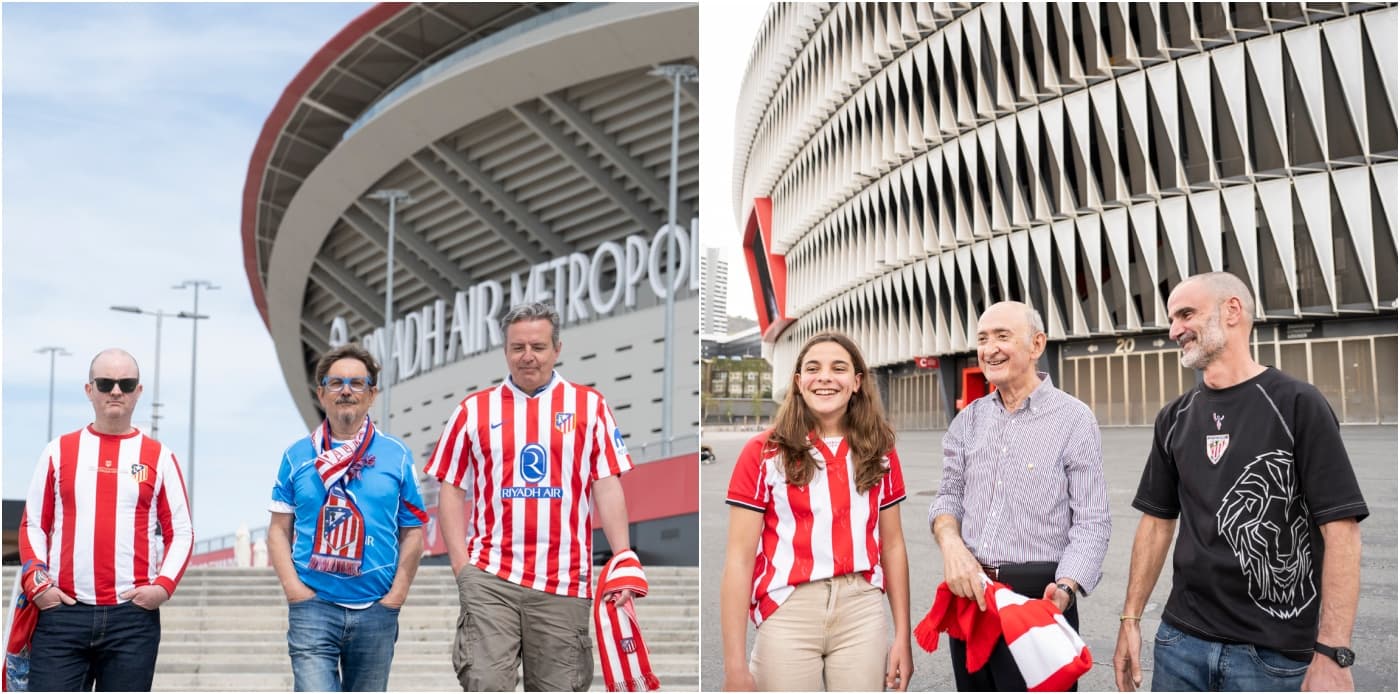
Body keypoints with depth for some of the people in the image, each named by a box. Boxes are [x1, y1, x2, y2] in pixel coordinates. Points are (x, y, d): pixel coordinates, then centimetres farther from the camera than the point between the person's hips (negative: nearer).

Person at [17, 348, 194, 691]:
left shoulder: (159, 457, 8)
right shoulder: (59, 452, 10)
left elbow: (181, 532, 8)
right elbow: (33, 525, 12)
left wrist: (164, 584, -7)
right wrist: (36, 581, -3)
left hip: (134, 616, 0)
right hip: (62, 612, 0)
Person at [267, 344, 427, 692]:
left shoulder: (396, 456, 5)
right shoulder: (297, 456, 5)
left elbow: (412, 531, 7)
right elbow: (279, 529, 8)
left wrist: (397, 593, -2)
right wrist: (293, 587, -5)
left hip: (375, 610, 2)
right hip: (313, 606, -1)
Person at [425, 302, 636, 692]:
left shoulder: (590, 406, 7)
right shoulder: (474, 410, 9)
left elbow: (608, 488, 4)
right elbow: (452, 490, 9)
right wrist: (461, 564, -1)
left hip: (564, 584, 0)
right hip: (489, 577, 0)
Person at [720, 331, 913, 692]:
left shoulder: (880, 453, 9)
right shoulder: (764, 453, -2)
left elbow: (892, 545, 13)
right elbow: (739, 557, -5)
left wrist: (903, 637, 8)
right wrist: (734, 664, -10)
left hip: (863, 612, 3)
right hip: (788, 614, -2)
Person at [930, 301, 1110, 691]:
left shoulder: (1073, 419, -7)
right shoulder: (968, 420, 9)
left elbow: (1091, 524, -10)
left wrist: (1065, 589, -27)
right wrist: (951, 544, -9)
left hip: (1036, 596, -5)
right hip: (969, 592, 5)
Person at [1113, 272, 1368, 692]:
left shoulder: (1297, 406, -8)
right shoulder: (1174, 419, 8)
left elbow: (1340, 529, -12)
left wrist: (1332, 653, -19)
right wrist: (1131, 619, 9)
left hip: (1273, 653, -5)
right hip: (1181, 640, 5)